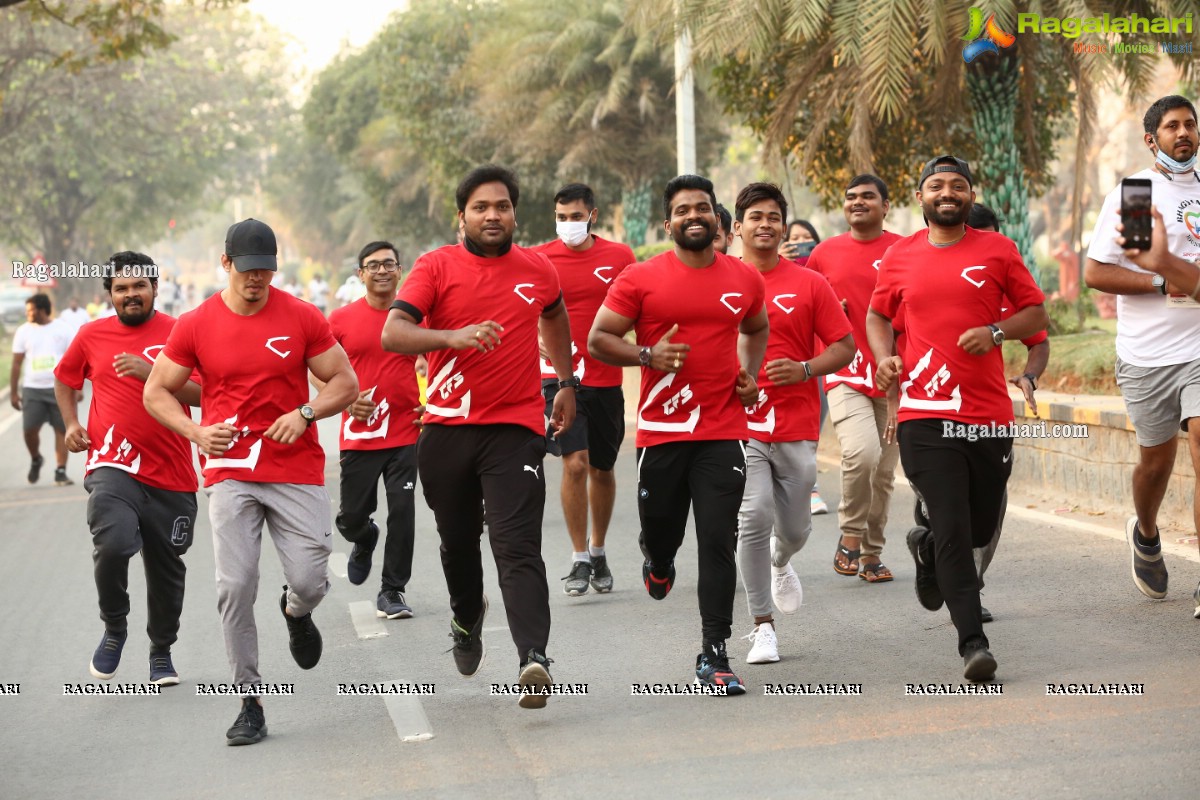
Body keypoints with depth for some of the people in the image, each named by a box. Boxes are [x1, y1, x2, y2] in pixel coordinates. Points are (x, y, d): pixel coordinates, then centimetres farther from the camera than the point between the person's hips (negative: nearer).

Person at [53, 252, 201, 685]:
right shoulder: (92, 335, 7)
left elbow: (202, 393, -10)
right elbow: (64, 380, 25)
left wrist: (150, 372, -21)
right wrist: (71, 423, 9)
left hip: (171, 475, 0)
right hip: (112, 466, 0)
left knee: (166, 568, 10)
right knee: (113, 544, -26)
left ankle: (162, 653, 32)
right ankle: (114, 629, 0)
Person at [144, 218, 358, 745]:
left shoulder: (302, 318, 1)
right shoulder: (196, 325, 1)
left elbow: (346, 382, 5)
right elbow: (156, 391, 9)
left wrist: (305, 414, -13)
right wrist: (196, 432, -9)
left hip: (297, 470, 0)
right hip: (230, 473, 0)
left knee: (309, 580, -7)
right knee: (235, 587, -9)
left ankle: (297, 614, 33)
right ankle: (250, 702, 2)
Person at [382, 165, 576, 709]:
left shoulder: (537, 270, 6)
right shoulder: (437, 267, -3)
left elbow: (554, 317, 29)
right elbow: (392, 334, -16)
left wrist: (567, 382, 29)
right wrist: (455, 336, -31)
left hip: (516, 428, -1)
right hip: (447, 429, 1)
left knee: (517, 546, -15)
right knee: (457, 540, 17)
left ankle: (533, 657, -26)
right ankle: (467, 618, 47)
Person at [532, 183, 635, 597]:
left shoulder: (619, 256, 2)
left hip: (605, 378, 2)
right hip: (559, 376, -2)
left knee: (602, 468, 12)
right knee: (575, 462, -14)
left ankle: (598, 551, 32)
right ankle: (579, 559, -1)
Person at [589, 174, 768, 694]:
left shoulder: (744, 279, 8)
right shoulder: (641, 279, -2)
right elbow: (598, 340, 1)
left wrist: (750, 372, 10)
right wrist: (648, 354, -15)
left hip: (724, 431, 1)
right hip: (661, 430, -1)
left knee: (718, 542, -6)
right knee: (660, 527, 12)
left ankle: (713, 656, 0)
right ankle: (657, 558, 52)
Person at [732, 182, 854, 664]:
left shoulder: (809, 285, 3)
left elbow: (844, 347, 4)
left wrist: (804, 370, -13)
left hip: (796, 426, 1)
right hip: (739, 423, -1)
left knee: (794, 528, 10)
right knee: (754, 518, -14)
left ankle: (780, 564, 48)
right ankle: (762, 627, -3)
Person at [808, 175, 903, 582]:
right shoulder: (824, 253, 7)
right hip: (845, 376, -1)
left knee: (884, 472, 6)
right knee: (861, 453, -23)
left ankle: (872, 554, 20)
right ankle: (850, 537, -3)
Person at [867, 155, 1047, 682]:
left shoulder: (997, 251, 5)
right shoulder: (899, 258, 8)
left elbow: (1036, 313, 9)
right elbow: (877, 315, 21)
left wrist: (996, 332, -10)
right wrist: (883, 358, 1)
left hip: (989, 415, 1)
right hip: (925, 416, -1)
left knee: (980, 529, 11)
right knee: (954, 530, -9)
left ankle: (927, 549, 44)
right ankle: (972, 642, -4)